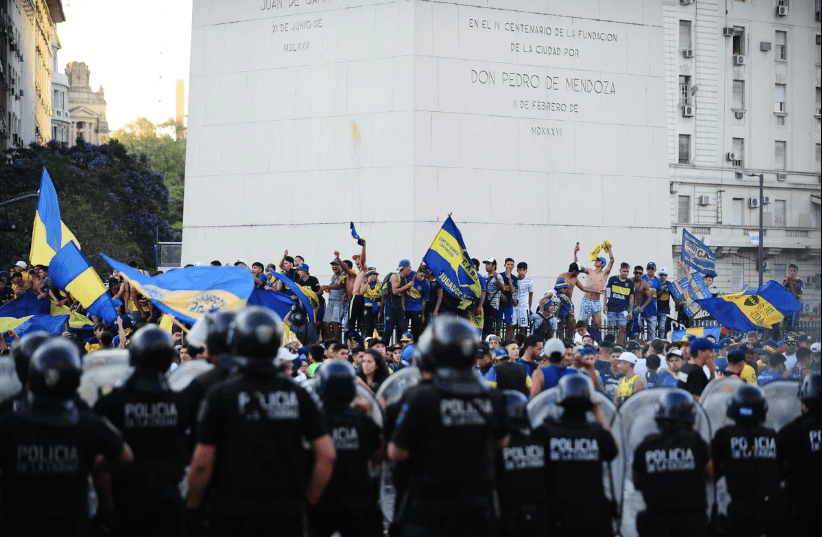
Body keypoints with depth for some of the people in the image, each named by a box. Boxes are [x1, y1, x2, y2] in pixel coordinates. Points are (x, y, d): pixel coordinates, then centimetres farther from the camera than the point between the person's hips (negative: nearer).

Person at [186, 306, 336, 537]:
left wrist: (193, 507, 6)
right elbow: (327, 455, 0)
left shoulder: (221, 395, -8)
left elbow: (202, 462, -7)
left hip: (234, 512, -3)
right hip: (286, 513, 3)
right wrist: (310, 500, 10)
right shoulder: (297, 394, 2)